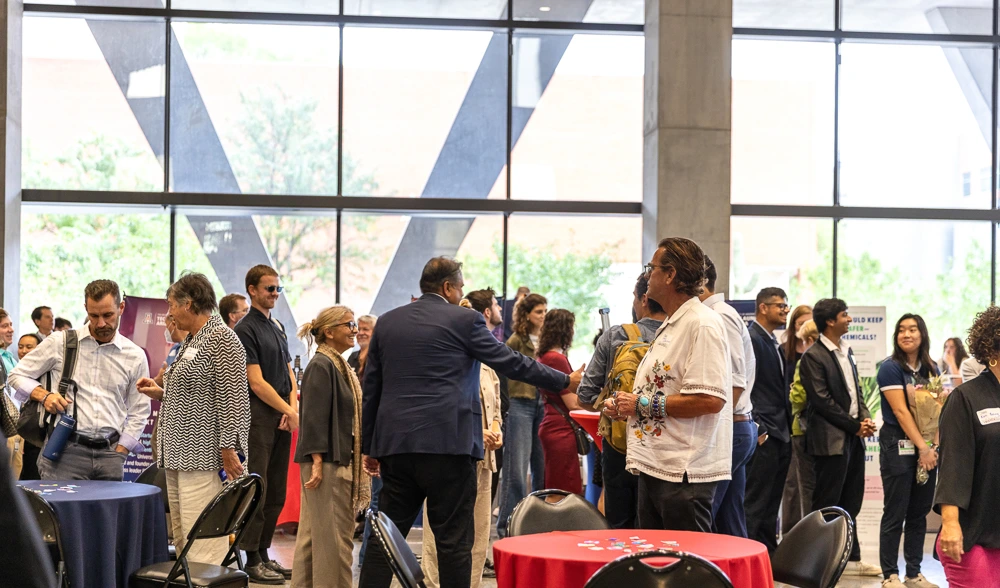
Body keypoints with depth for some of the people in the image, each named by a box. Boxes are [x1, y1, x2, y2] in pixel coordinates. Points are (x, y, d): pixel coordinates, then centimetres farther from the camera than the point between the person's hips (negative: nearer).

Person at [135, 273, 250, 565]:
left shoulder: (221, 338, -11)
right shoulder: (191, 340, 19)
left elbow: (230, 399, -17)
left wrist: (228, 448, -20)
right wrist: (161, 393, 15)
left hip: (203, 457, -10)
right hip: (180, 455, 10)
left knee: (202, 545, -11)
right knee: (182, 541, 12)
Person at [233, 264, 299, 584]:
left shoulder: (278, 327, 17)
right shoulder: (246, 330, -8)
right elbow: (256, 382, -13)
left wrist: (294, 406, -1)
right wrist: (290, 411, -12)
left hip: (281, 416, 8)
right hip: (258, 416, -8)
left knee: (276, 492, 10)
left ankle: (264, 553, 17)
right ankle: (252, 560, 0)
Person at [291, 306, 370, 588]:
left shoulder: (339, 366, 16)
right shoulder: (321, 366, -12)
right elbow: (314, 416, -18)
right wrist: (317, 462, -22)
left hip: (341, 461, 10)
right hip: (328, 462, -10)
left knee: (312, 535, 12)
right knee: (333, 536, -6)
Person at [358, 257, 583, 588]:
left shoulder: (387, 322, 12)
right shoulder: (464, 320, -2)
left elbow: (371, 388, 14)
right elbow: (510, 362, 1)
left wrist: (370, 447, 20)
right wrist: (565, 381, 13)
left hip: (395, 443, 5)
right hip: (448, 443, -5)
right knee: (454, 539, 1)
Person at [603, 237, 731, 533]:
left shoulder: (702, 324, -14)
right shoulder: (670, 326, 19)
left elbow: (709, 400, -24)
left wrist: (644, 404, -17)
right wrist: (624, 406, 10)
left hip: (685, 474, -10)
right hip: (655, 466, 11)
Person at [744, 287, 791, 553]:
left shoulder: (775, 344, 18)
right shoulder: (752, 339, -11)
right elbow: (745, 388, -17)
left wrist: (787, 428, 13)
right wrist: (758, 430, -20)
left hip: (781, 434, 9)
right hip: (764, 435, -9)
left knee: (772, 504, 13)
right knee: (756, 503, -5)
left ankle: (770, 557, 18)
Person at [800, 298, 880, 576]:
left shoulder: (846, 352, 14)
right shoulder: (813, 356, -11)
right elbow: (821, 400, -15)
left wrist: (865, 418, 1)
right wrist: (854, 425, -12)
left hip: (854, 437, 8)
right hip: (831, 438, -8)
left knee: (851, 502, 14)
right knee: (827, 503, -1)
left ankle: (851, 557, 22)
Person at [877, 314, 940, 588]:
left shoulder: (932, 369, 9)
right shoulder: (890, 368, -9)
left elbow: (938, 409, 7)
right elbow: (901, 412, -14)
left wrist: (936, 445, -7)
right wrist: (922, 447, -17)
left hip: (928, 448, 6)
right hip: (899, 447, -6)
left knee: (919, 513, 10)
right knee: (895, 514, -2)